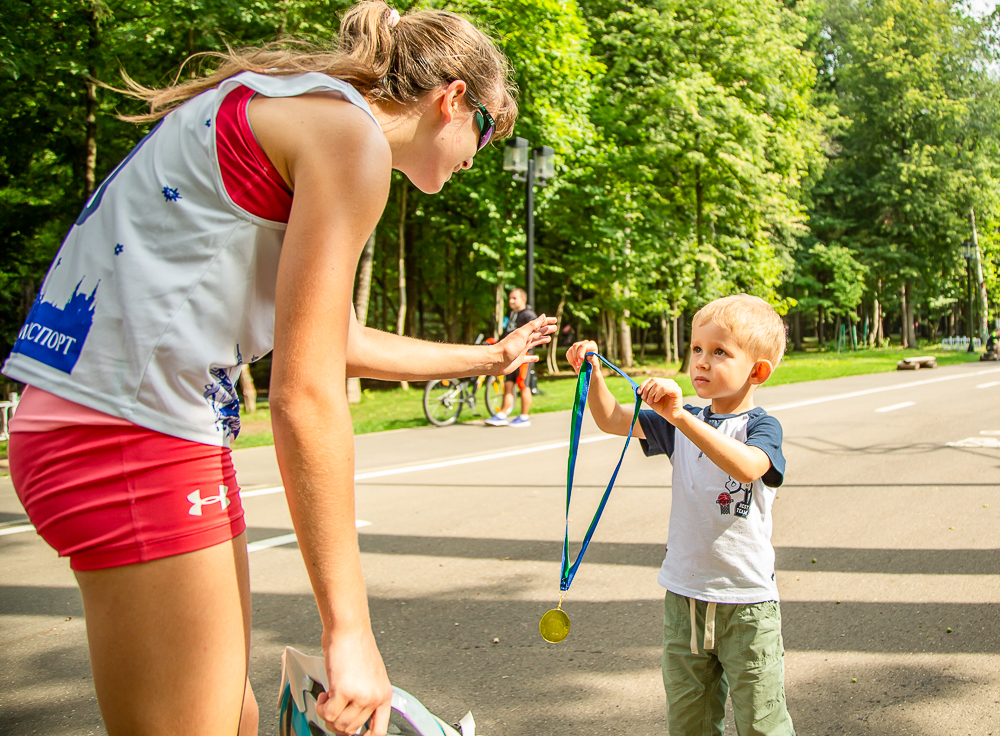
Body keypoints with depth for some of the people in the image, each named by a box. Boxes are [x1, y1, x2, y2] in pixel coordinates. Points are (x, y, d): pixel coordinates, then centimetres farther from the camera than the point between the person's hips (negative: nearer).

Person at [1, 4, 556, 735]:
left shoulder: (282, 109, 21)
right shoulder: (350, 133, -9)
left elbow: (339, 342, 30)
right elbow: (305, 397, -16)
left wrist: (488, 357, 43)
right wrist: (349, 628, -12)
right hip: (135, 433, -10)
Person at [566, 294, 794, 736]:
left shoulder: (761, 427, -11)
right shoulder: (681, 424, 7)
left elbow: (747, 467, -33)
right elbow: (611, 419, 8)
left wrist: (681, 417, -41)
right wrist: (592, 372, -9)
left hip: (746, 603, -5)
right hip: (683, 598, 5)